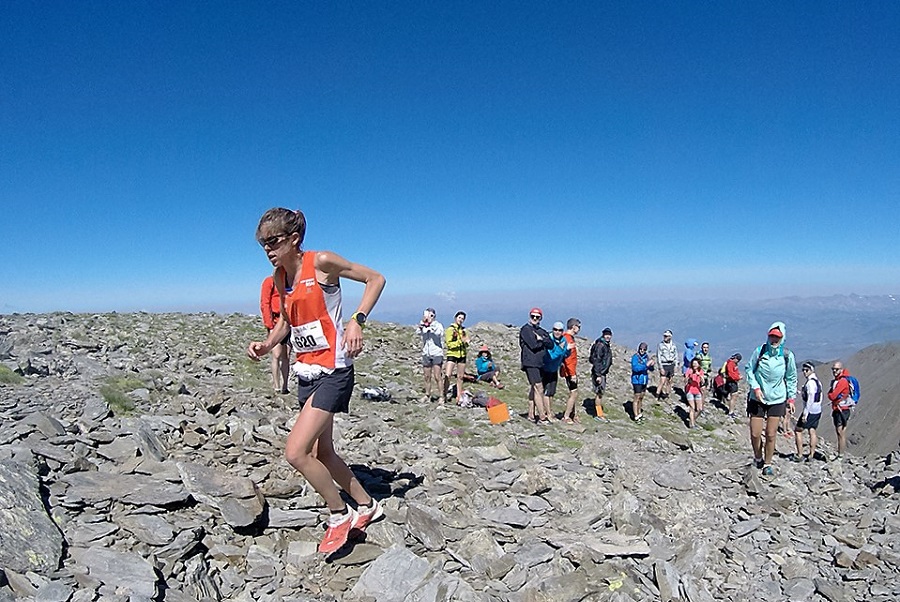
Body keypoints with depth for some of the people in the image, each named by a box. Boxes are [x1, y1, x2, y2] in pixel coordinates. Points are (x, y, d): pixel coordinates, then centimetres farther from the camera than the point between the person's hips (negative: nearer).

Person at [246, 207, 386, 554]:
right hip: (306, 371, 9)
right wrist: (266, 345, 2)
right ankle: (367, 506, 37)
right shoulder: (279, 276, 8)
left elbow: (375, 279, -7)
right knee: (321, 453, 16)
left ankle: (340, 515, 10)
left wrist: (356, 321, -19)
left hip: (333, 371, -8)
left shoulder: (321, 262, -13)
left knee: (295, 452, -14)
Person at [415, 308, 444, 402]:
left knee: (437, 377, -8)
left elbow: (438, 332, -26)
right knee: (427, 377, 11)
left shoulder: (438, 325, -4)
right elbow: (418, 332, -15)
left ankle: (441, 396, -1)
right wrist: (423, 321, -23)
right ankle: (427, 395, 22)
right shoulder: (423, 326, 6)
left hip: (437, 354, -4)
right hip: (426, 354, 4)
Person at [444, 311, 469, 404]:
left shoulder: (463, 329, 11)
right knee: (447, 376, -13)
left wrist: (466, 342, -6)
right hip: (452, 354, -5)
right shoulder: (450, 329, -5)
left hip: (462, 355, 5)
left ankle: (459, 396, 18)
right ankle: (444, 395, -3)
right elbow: (449, 344, -12)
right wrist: (460, 341, -19)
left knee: (460, 377, 10)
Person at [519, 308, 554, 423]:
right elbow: (533, 345, -15)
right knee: (539, 388, -10)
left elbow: (551, 345, 3)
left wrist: (541, 339, -10)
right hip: (530, 363, -7)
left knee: (533, 389, 11)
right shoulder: (525, 329, -3)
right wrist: (543, 342, 1)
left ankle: (531, 415, 18)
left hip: (539, 363, 7)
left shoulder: (542, 331, 18)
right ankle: (542, 416, -7)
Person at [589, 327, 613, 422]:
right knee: (599, 393, -6)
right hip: (598, 373, -10)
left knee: (600, 393, 13)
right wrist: (598, 375, -24)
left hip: (602, 373, 10)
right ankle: (598, 414, -1)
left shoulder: (606, 345, 15)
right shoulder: (600, 345, -15)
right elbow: (596, 361, -21)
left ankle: (599, 414, 20)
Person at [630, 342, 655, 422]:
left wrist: (652, 365, -15)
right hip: (637, 380, -6)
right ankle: (636, 416, 5)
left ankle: (639, 413, 33)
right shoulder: (635, 357, -14)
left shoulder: (646, 357, 3)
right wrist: (646, 365, -31)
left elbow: (651, 369, 7)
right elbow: (635, 368, -27)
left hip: (644, 380, 6)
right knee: (637, 398, -2)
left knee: (641, 398, 18)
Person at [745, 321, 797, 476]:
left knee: (771, 434, 3)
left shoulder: (788, 356, -4)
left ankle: (767, 464, 21)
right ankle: (758, 458, 28)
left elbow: (791, 378, 8)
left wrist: (791, 398, 7)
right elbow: (749, 370, 1)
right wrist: (755, 387, -11)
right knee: (755, 434, 1)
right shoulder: (759, 351, -7)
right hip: (757, 398, 0)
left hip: (777, 400, 0)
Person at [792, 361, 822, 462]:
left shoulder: (810, 382, -17)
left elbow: (810, 399, -22)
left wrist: (805, 414, -21)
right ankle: (811, 456, 12)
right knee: (812, 431, 10)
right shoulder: (817, 381, 12)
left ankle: (799, 455, 1)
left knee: (798, 430, 0)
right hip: (818, 411, 9)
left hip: (810, 411, -9)